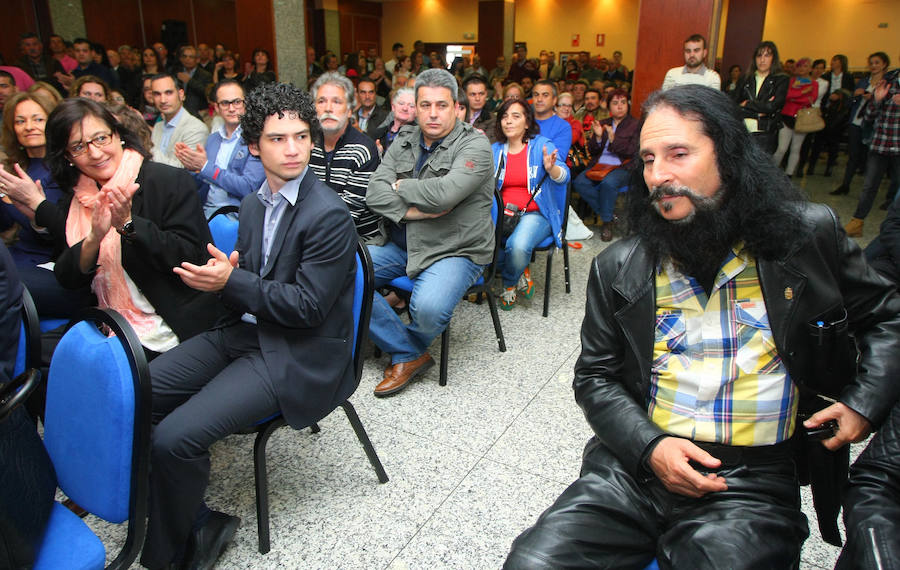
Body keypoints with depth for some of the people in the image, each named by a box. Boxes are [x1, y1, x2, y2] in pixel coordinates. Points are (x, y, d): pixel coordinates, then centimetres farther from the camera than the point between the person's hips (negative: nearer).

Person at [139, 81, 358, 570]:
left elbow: (307, 307, -18)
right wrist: (220, 271, -6)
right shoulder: (254, 204, 11)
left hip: (295, 355, -8)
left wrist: (230, 282, -19)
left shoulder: (329, 215, -16)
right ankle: (199, 521, 7)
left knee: (174, 438, -20)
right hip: (244, 330, 9)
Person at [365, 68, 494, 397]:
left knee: (429, 308, -34)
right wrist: (415, 210, -15)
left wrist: (400, 186, -6)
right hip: (400, 245, 6)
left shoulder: (474, 146, -7)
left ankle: (407, 349, 7)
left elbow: (444, 193, -24)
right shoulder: (403, 141, 11)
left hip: (455, 250, -6)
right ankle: (409, 355, -4)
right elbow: (374, 193, 0)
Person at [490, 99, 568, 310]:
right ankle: (521, 273, -3)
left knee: (518, 246, -34)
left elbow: (563, 177, -15)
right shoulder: (495, 150, 12)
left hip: (535, 213, -4)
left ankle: (509, 284, 1)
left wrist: (551, 168, -38)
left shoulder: (542, 145, 0)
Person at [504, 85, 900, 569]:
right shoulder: (618, 268, 3)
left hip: (750, 485, 0)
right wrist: (648, 446, -8)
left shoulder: (808, 238, 1)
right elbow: (594, 377, 8)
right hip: (635, 465, 1)